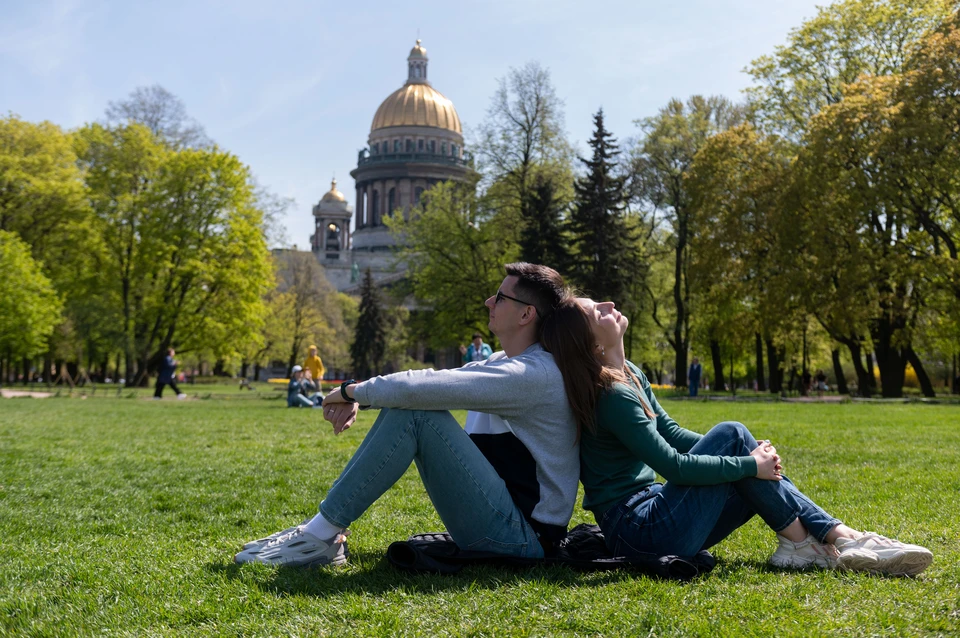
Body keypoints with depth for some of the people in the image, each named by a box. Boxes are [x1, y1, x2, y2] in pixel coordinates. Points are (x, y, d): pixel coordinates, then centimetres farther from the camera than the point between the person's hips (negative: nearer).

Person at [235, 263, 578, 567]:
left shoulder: (534, 374, -20)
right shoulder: (505, 364, 12)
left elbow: (421, 388, -26)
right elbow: (431, 384, 10)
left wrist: (351, 391, -10)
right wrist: (359, 396, -5)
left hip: (522, 536, -9)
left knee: (412, 409, -21)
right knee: (402, 403, 2)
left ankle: (321, 536, -14)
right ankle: (325, 529, 0)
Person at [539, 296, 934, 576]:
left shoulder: (629, 375, 9)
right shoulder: (612, 396, -21)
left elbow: (672, 434, 13)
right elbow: (675, 466, -22)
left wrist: (750, 455, 1)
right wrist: (748, 463, -12)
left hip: (650, 512, 9)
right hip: (641, 534, -9)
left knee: (760, 477, 4)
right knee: (731, 435, -11)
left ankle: (839, 537, -6)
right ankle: (799, 542, -7)